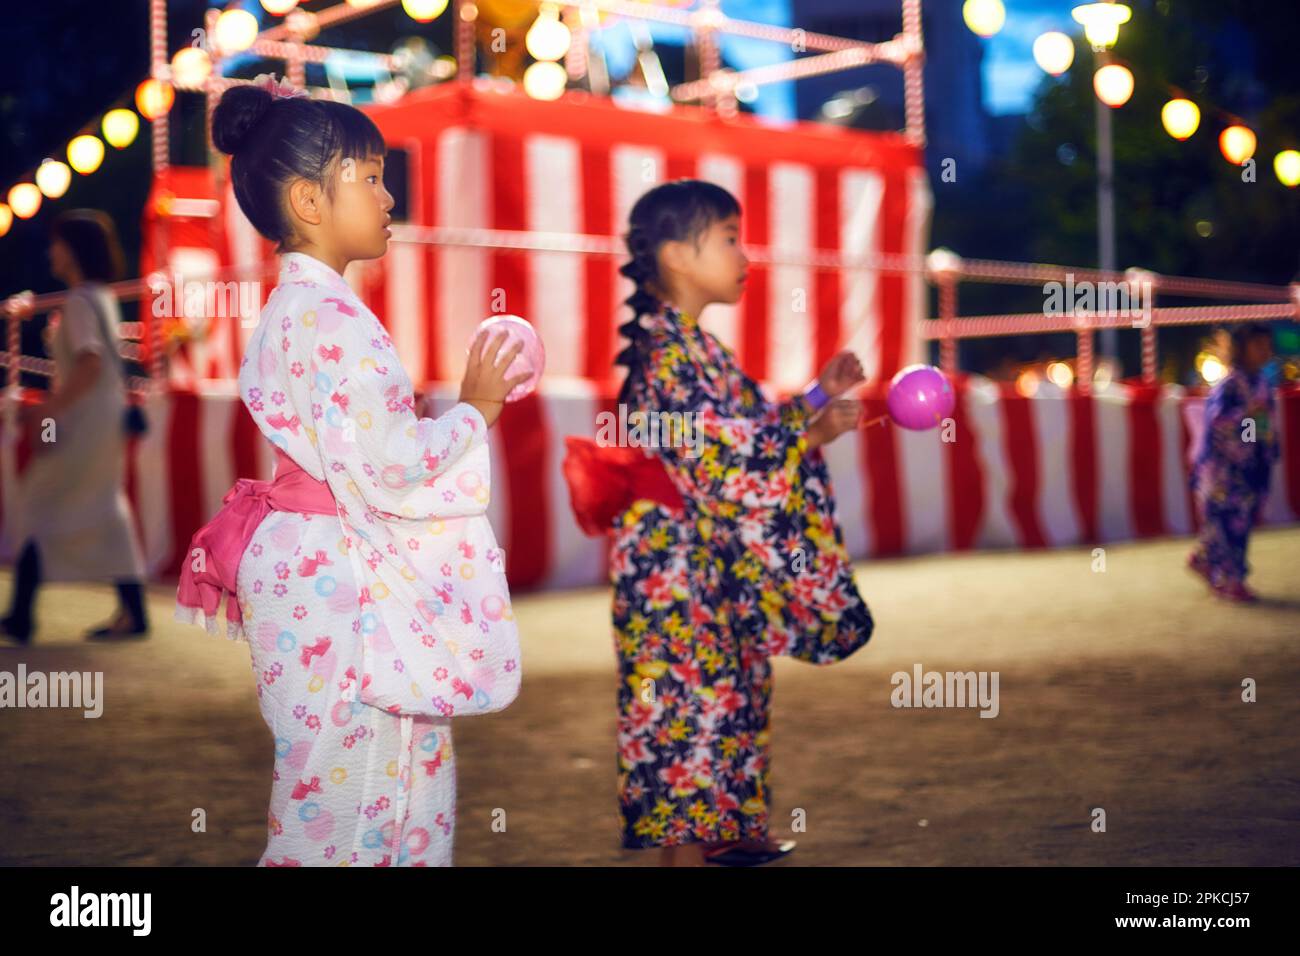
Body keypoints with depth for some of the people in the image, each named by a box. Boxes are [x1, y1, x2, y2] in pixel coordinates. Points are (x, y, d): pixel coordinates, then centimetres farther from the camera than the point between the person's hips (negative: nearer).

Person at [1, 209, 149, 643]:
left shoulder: (79, 302, -14)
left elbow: (90, 364, -25)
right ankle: (132, 613, 10)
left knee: (37, 510, -2)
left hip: (85, 424, -9)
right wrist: (48, 407, 21)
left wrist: (49, 412, -23)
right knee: (105, 516, 11)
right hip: (103, 422, 9)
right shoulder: (102, 297, 15)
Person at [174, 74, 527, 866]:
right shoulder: (331, 317, -19)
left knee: (407, 763, 16)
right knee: (346, 783, -1)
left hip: (319, 564, 10)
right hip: (334, 578, -10)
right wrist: (475, 410, -10)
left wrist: (459, 412, 11)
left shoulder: (299, 305, 13)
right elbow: (386, 467, -23)